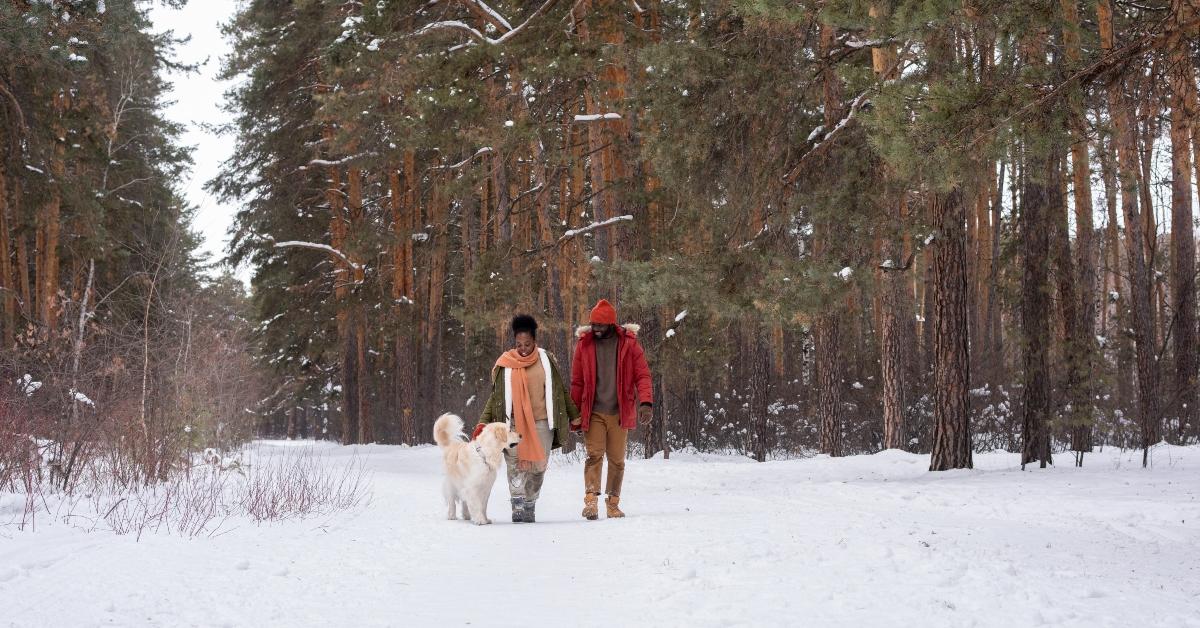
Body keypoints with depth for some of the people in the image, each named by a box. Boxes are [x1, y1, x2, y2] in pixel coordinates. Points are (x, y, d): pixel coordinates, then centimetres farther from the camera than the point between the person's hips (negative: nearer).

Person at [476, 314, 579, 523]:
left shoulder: (546, 360, 6)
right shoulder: (506, 364, 3)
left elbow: (561, 391, 14)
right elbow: (496, 397, 7)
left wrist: (574, 416, 16)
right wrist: (483, 422, -2)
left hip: (542, 423, 1)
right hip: (514, 424, -1)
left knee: (538, 466, 2)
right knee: (515, 463, -13)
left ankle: (529, 506, 11)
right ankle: (518, 506, -14)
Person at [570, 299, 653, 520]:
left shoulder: (629, 344, 1)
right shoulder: (584, 344, 4)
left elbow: (642, 375, -3)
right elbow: (577, 382, 7)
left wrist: (646, 402, -19)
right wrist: (574, 414, 4)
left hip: (620, 413, 0)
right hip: (593, 413, 0)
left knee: (617, 460, 7)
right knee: (594, 455, -13)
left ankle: (613, 503, 17)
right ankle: (591, 500, -20)